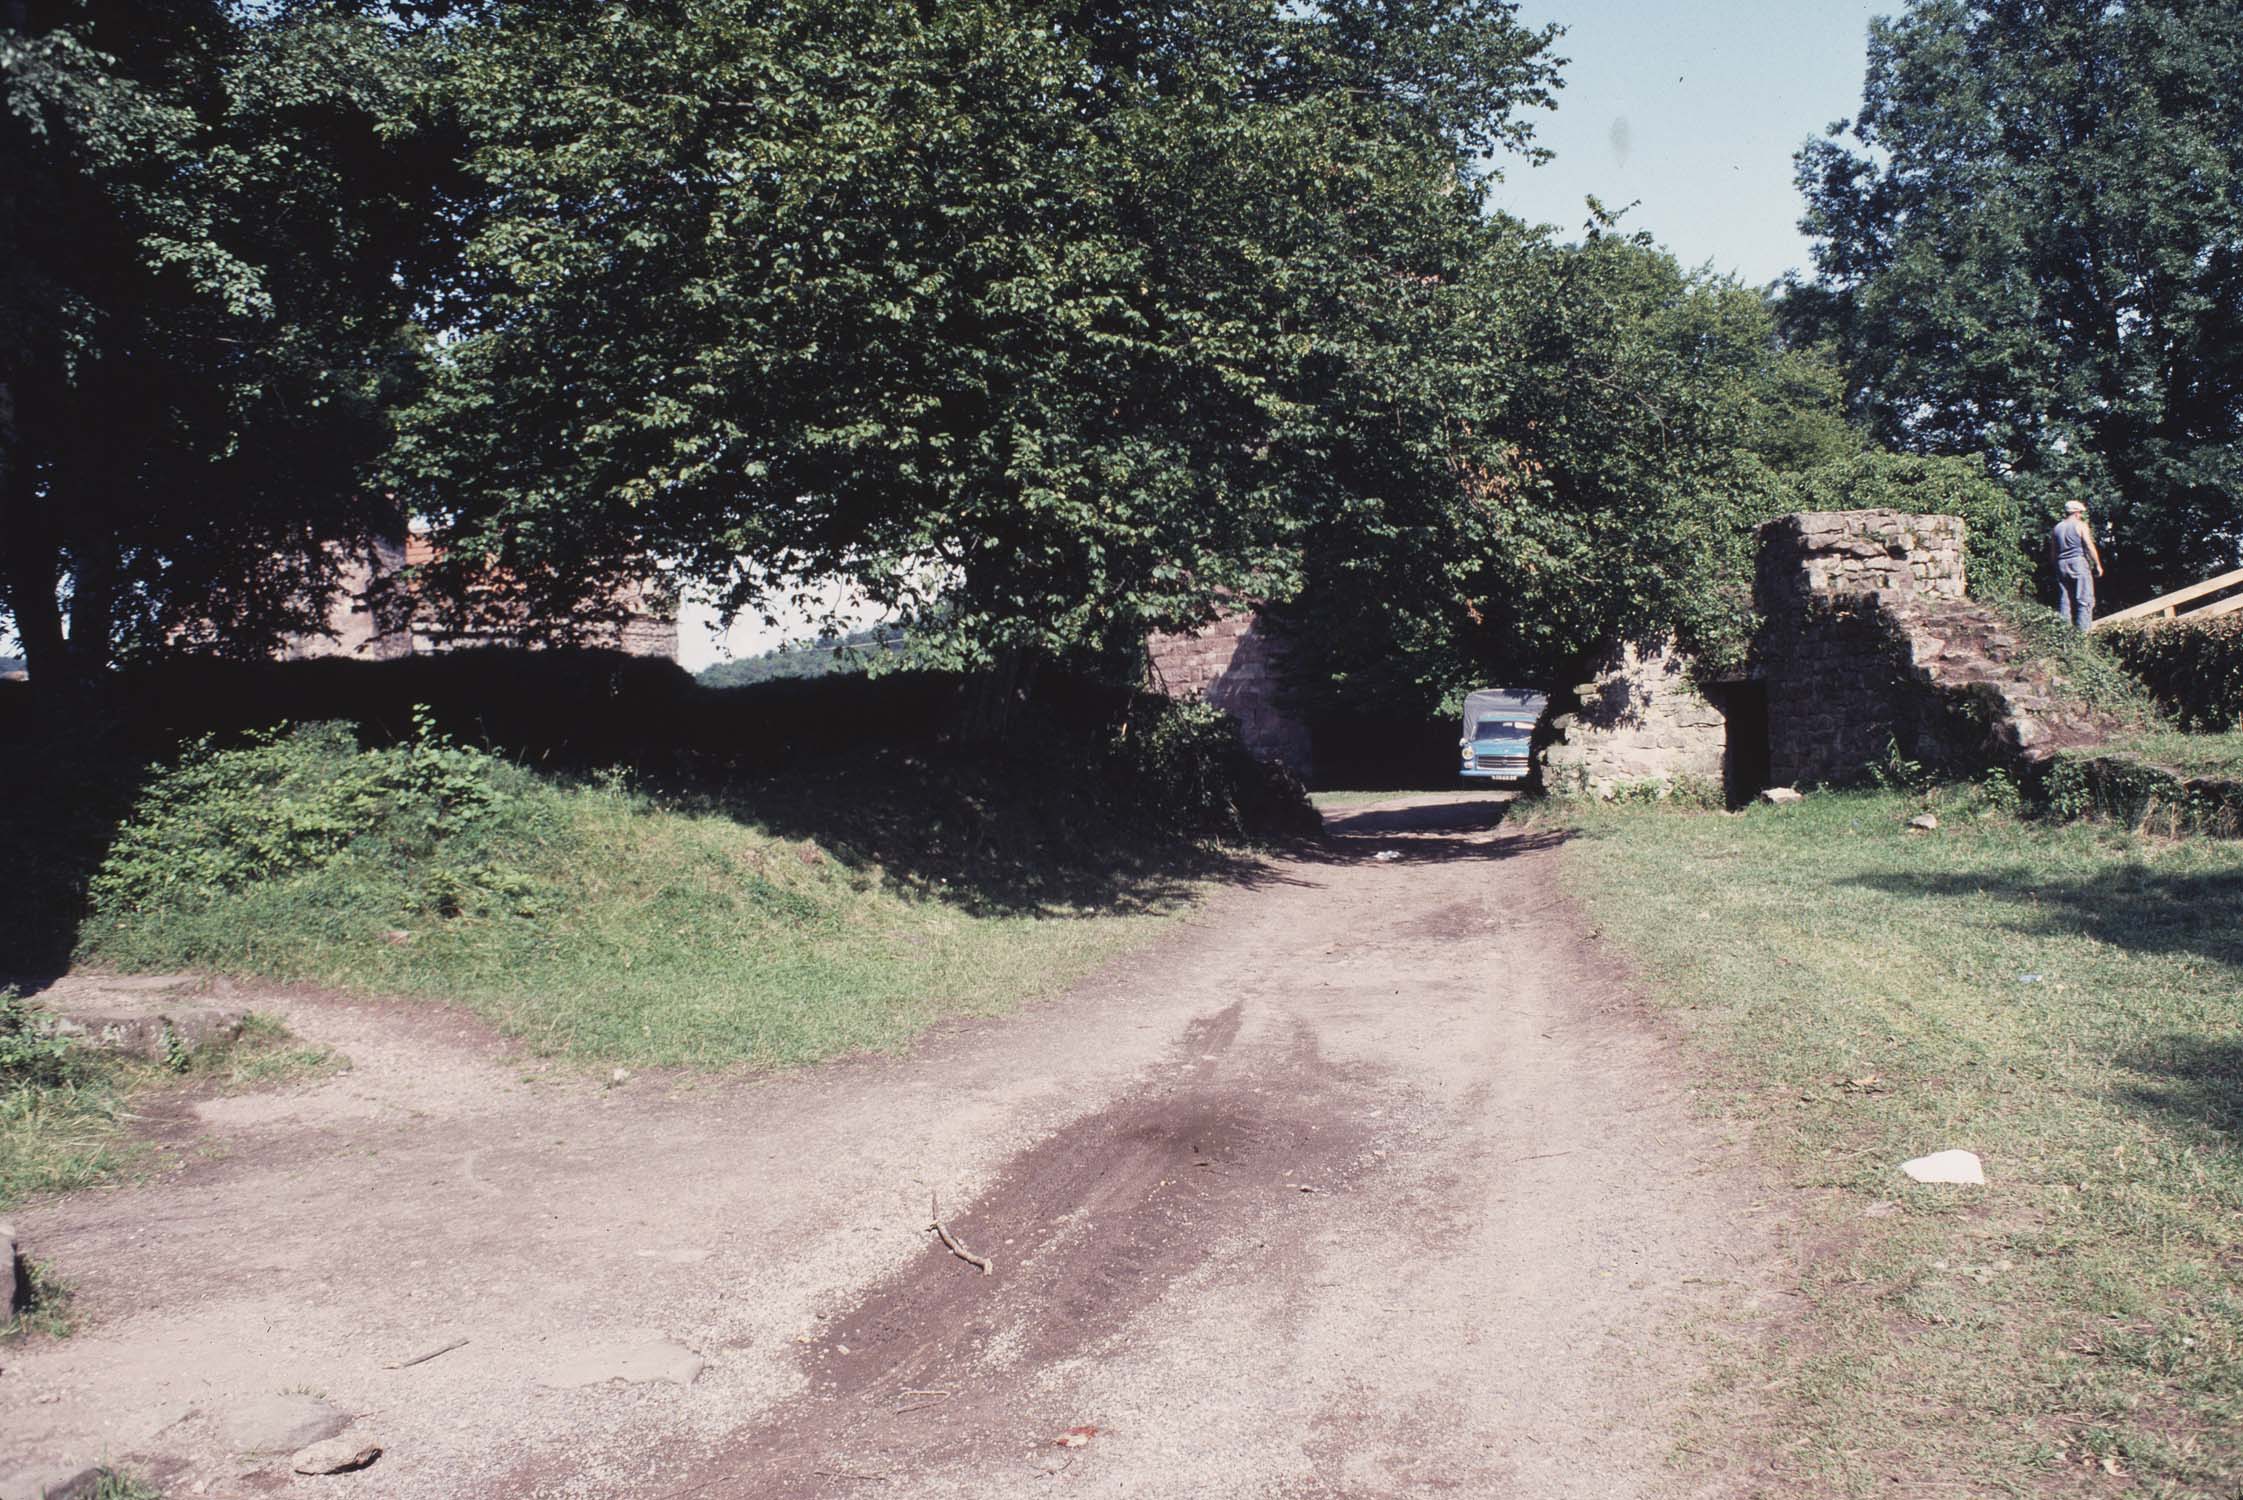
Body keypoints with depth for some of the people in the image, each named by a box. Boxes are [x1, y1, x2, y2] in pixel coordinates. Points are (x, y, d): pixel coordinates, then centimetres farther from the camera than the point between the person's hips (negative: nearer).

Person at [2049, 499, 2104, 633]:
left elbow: (2052, 553, 14)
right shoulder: (2081, 526, -3)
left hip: (2061, 565, 5)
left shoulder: (2056, 528, 13)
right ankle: (2083, 630, -11)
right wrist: (2098, 565, -2)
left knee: (2064, 601, 6)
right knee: (2084, 600, -4)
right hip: (2078, 562, -5)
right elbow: (2089, 547, -7)